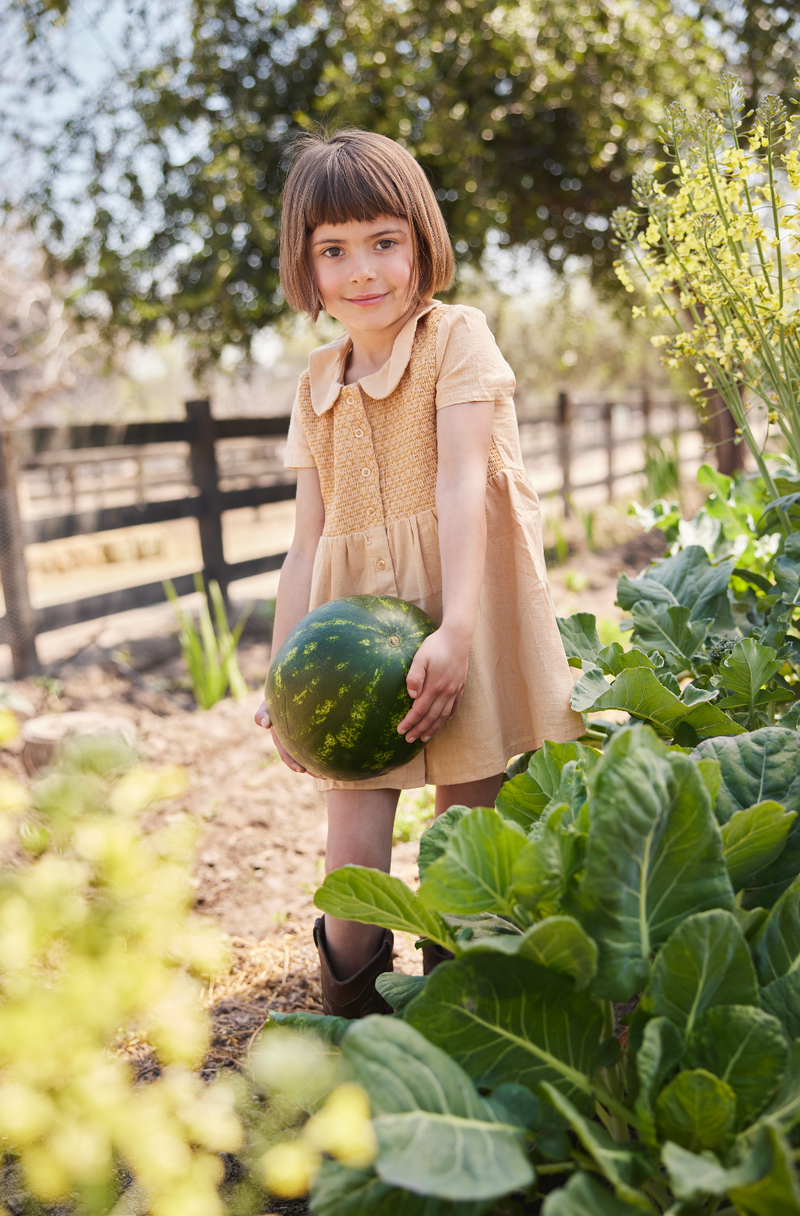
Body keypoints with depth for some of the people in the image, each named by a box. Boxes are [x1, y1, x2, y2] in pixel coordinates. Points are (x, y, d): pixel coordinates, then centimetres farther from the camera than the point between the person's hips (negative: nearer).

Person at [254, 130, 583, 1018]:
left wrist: (456, 629, -26)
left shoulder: (457, 337, -2)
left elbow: (463, 485, -15)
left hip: (461, 615, -4)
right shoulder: (317, 387, 13)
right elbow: (307, 544, 12)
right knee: (352, 861, 0)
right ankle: (350, 1020, 17)